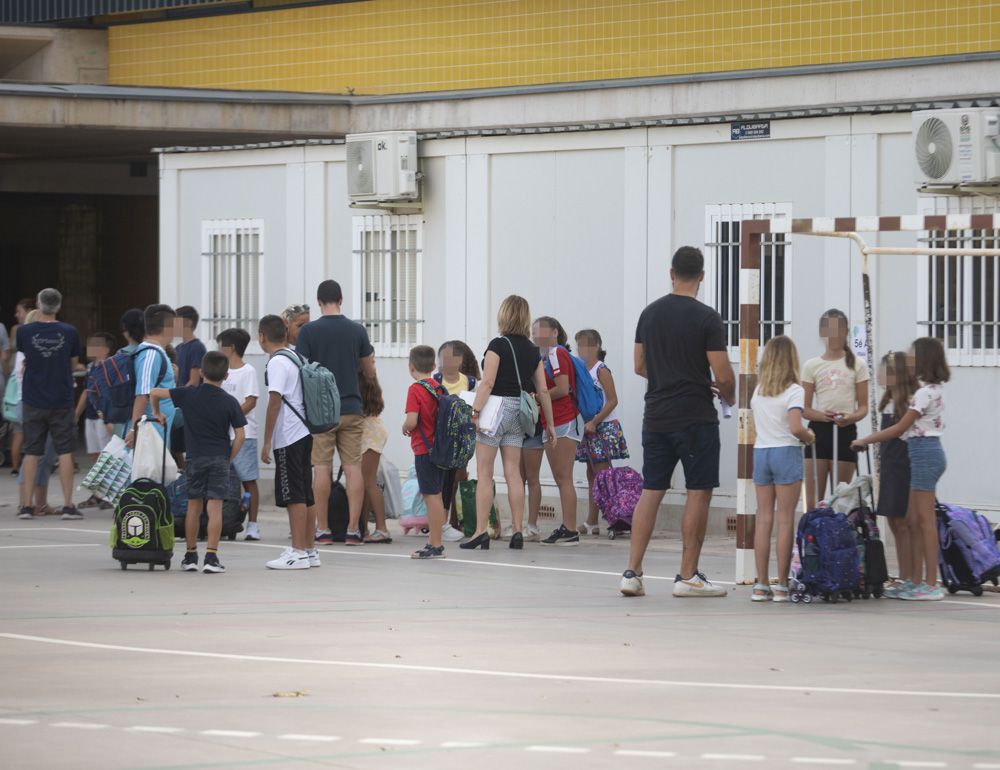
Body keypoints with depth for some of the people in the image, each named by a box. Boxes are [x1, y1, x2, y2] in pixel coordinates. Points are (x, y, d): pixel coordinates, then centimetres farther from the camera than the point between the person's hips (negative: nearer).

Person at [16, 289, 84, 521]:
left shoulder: (25, 332, -6)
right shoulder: (69, 333, -6)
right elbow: (74, 365, 6)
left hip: (33, 402, 1)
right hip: (61, 401, -1)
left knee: (31, 452, 7)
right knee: (65, 452, 3)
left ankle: (26, 504, 6)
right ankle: (68, 505, 0)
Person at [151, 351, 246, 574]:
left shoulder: (189, 394, -1)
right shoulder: (230, 402, -3)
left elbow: (154, 392, -2)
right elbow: (239, 436, -4)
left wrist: (157, 414, 16)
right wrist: (229, 459, 7)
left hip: (195, 458, 1)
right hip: (220, 458, -1)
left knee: (194, 506, 11)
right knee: (215, 507, -2)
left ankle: (190, 556, 16)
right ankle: (211, 557, -9)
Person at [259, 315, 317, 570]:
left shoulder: (277, 363, -12)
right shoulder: (294, 358, 14)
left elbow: (275, 403, -17)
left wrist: (266, 442, -14)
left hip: (288, 438, -9)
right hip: (303, 434, 9)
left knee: (294, 496, -8)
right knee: (304, 496, 12)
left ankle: (298, 552, -8)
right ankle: (309, 551, 16)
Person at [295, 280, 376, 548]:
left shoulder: (308, 331, -6)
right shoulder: (357, 330, 3)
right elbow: (369, 372, 11)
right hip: (351, 408, 2)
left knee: (322, 468, 1)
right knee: (353, 467, 3)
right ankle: (353, 529, 0)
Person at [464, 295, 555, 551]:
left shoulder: (498, 344, -8)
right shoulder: (533, 351, 9)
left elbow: (488, 382, -15)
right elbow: (543, 390, 10)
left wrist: (475, 412, -16)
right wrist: (550, 423, 16)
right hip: (519, 413, 6)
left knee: (484, 473, -2)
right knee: (513, 473, 9)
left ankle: (481, 532, -6)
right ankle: (517, 531, 6)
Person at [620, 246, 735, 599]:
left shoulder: (650, 314, 7)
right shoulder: (706, 318, -11)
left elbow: (640, 366, 15)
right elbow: (723, 375, -13)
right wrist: (729, 397, 10)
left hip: (656, 417, 6)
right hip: (696, 420, -6)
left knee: (650, 491, 8)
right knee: (699, 492, 1)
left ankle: (632, 573, 2)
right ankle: (688, 576, 1)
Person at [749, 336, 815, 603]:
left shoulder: (758, 391, 9)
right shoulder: (793, 391, -9)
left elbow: (757, 424, 13)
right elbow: (795, 428, -19)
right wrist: (809, 437, 1)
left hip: (761, 451, 5)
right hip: (785, 451, -5)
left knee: (763, 519, 7)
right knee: (785, 520, -2)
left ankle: (761, 585, 5)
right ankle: (782, 586, -3)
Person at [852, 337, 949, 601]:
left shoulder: (926, 392, -15)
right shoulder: (933, 389, 15)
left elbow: (899, 429, -13)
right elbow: (906, 428, 17)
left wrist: (864, 441, -4)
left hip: (924, 452, -10)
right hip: (926, 453, 10)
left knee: (925, 519, -7)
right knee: (913, 520, 10)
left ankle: (931, 585, -6)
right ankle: (916, 580, 12)